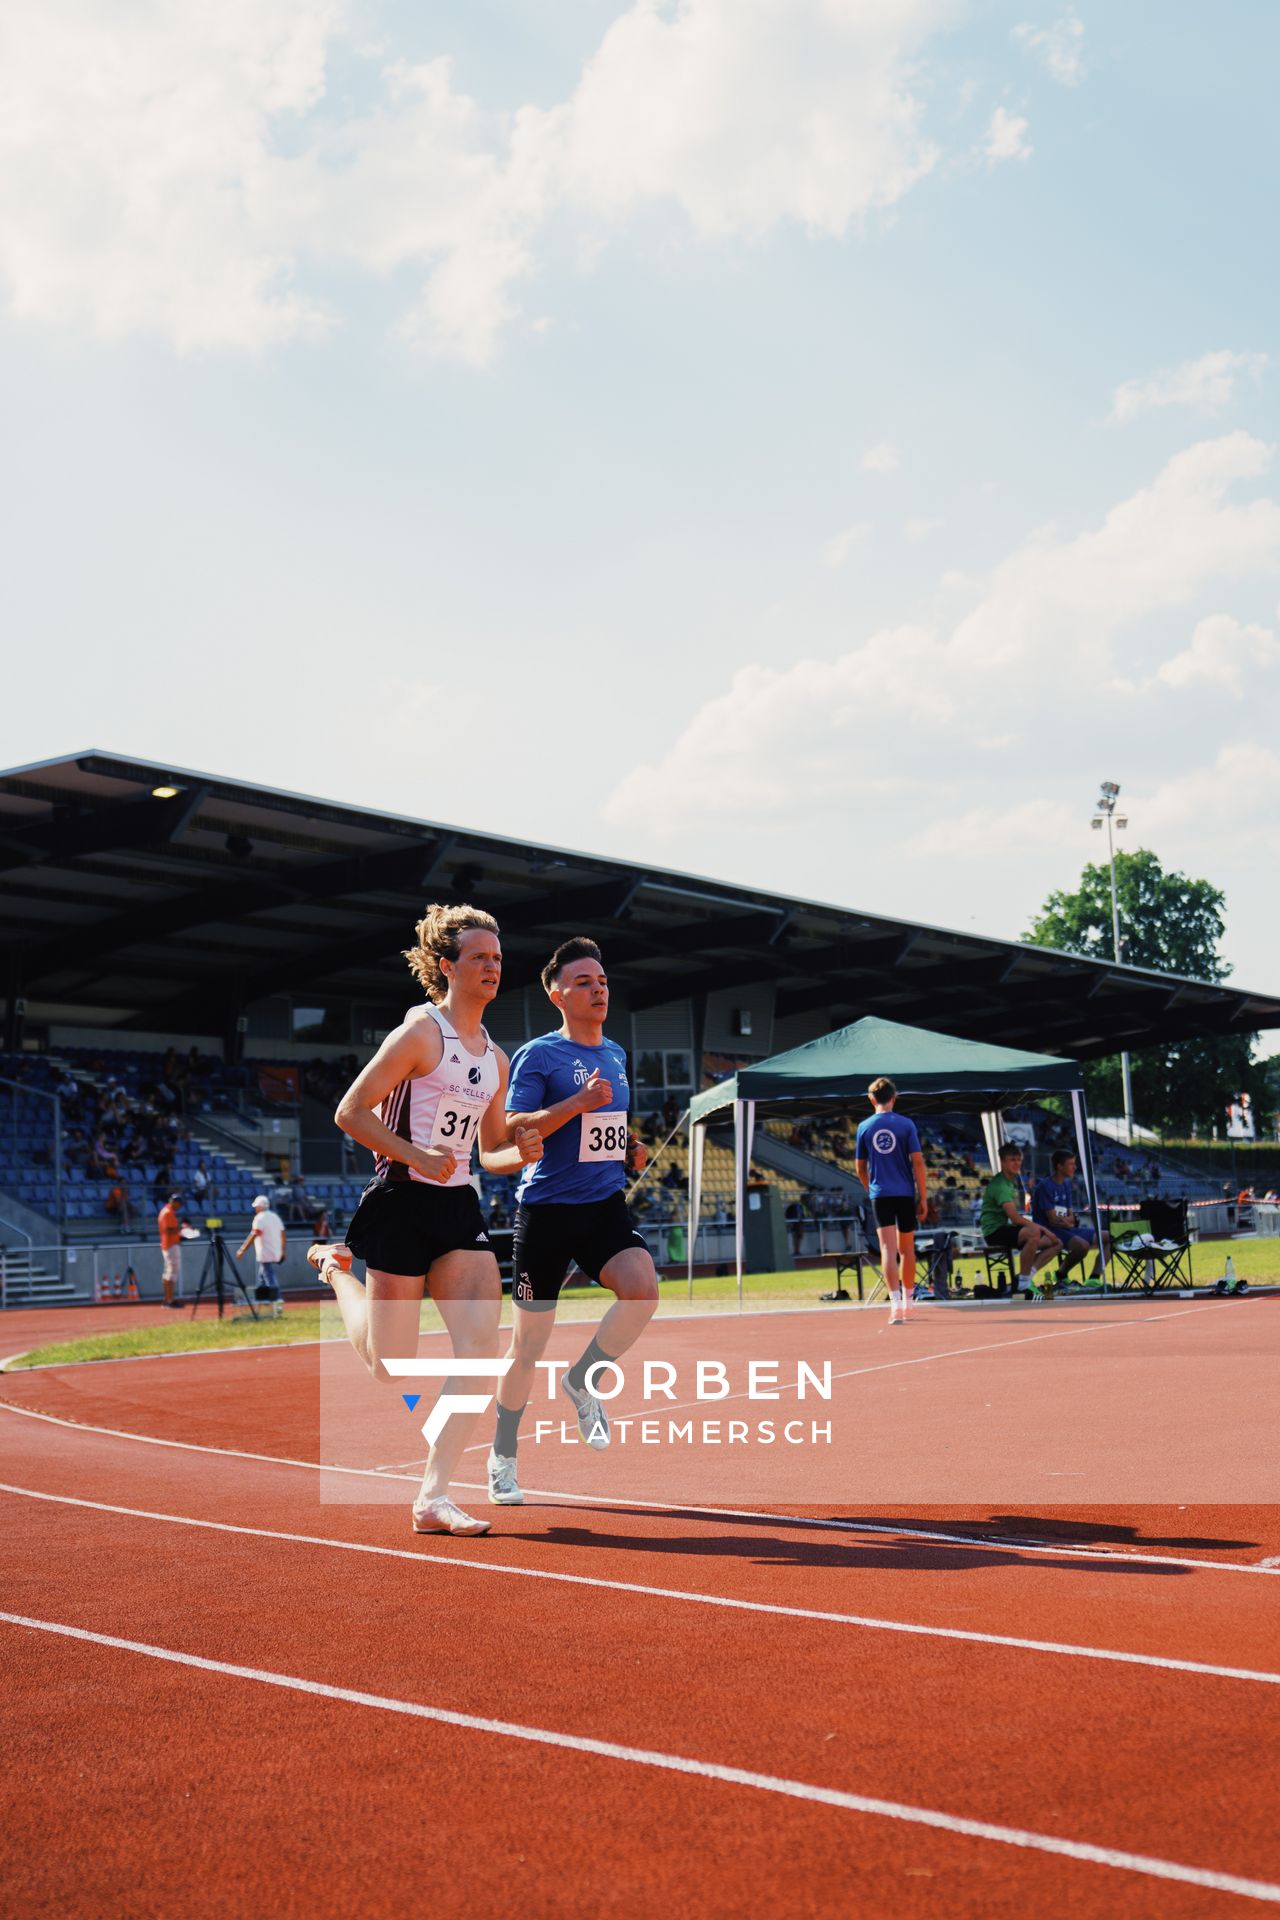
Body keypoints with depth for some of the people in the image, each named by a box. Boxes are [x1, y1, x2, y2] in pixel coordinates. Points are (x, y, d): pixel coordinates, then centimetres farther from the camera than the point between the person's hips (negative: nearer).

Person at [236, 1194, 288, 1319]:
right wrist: (283, 1251, 23)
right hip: (276, 1254, 9)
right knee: (262, 1277, 18)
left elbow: (253, 1235, -21)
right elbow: (283, 1235, 16)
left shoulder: (260, 1218, -11)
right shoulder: (275, 1216, 14)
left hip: (265, 1255, -9)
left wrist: (242, 1250, -21)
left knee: (271, 1279, -10)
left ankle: (277, 1302, -18)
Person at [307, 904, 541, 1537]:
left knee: (480, 1347, -10)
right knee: (390, 1368, 3)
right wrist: (418, 1157, -19)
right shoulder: (420, 1033, -8)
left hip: (459, 1207, 6)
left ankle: (434, 1496, -4)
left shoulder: (495, 1058, 13)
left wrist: (523, 1152, -2)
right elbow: (350, 1112, -10)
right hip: (402, 1205, -6)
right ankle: (335, 1268, 32)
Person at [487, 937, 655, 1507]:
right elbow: (511, 1130, -15)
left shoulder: (617, 1056, 14)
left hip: (605, 1205, 5)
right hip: (546, 1209, -5)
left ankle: (581, 1379, 3)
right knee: (528, 1343, 2)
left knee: (642, 1290, -23)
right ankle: (502, 1458, 21)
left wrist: (632, 1149, 8)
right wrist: (577, 1103, -24)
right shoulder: (538, 1055, -6)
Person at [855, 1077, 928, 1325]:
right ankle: (907, 1302, 23)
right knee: (906, 1249, 13)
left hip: (880, 1195, 0)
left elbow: (860, 1168, 9)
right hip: (906, 1193, 0)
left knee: (888, 1249, -5)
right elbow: (918, 1162, -5)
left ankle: (896, 1302, -19)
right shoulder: (906, 1124, -2)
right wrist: (923, 1197, 0)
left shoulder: (864, 1127, 3)